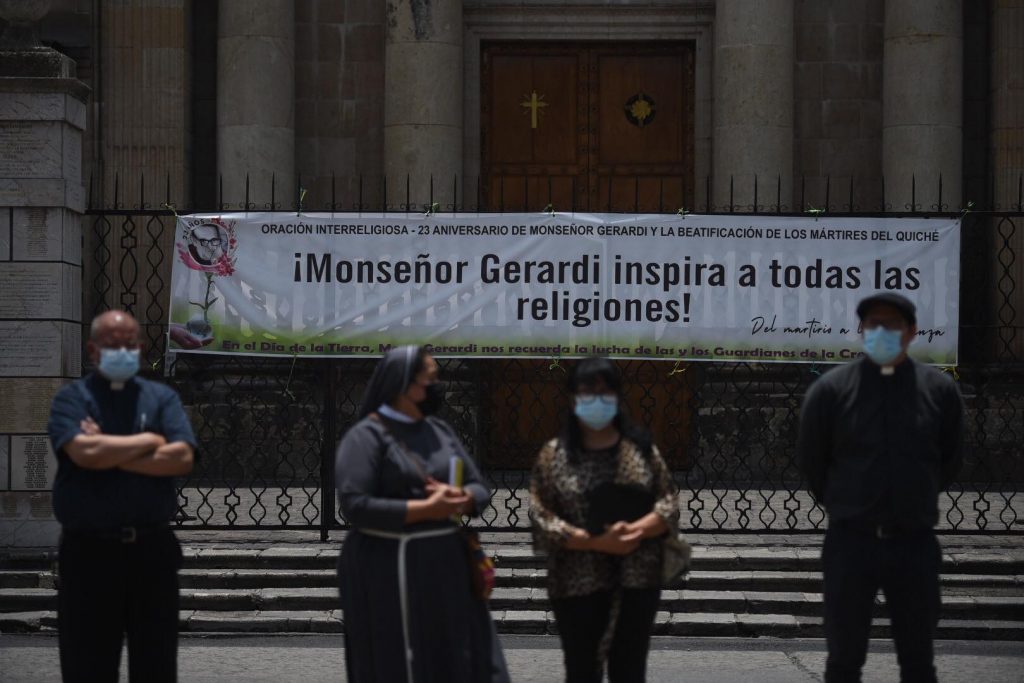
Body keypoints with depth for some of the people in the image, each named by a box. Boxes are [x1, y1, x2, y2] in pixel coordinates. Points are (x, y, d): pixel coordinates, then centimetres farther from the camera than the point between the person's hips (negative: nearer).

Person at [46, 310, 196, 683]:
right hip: (89, 550, -2)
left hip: (153, 549, 2)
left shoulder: (162, 397, 9)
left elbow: (182, 457, -6)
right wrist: (149, 441, -6)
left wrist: (109, 454, -9)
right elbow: (84, 452, -17)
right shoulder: (72, 398, 2)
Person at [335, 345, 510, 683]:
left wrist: (461, 499, -11)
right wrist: (426, 509, -20)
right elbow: (355, 506, -19)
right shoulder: (367, 436, -9)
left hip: (447, 568, 7)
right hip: (390, 574, -7)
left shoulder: (440, 430, 12)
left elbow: (480, 490, 13)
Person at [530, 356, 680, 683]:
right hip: (578, 584, -1)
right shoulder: (554, 454, -1)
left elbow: (670, 501, 4)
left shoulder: (641, 447, 4)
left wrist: (638, 530, -16)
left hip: (637, 581, 2)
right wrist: (596, 542, -17)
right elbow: (541, 518, -6)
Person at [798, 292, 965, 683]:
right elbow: (812, 462, 6)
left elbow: (949, 460, 12)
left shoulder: (939, 390, 0)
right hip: (851, 543, -1)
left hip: (915, 545, 1)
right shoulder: (831, 389, -4)